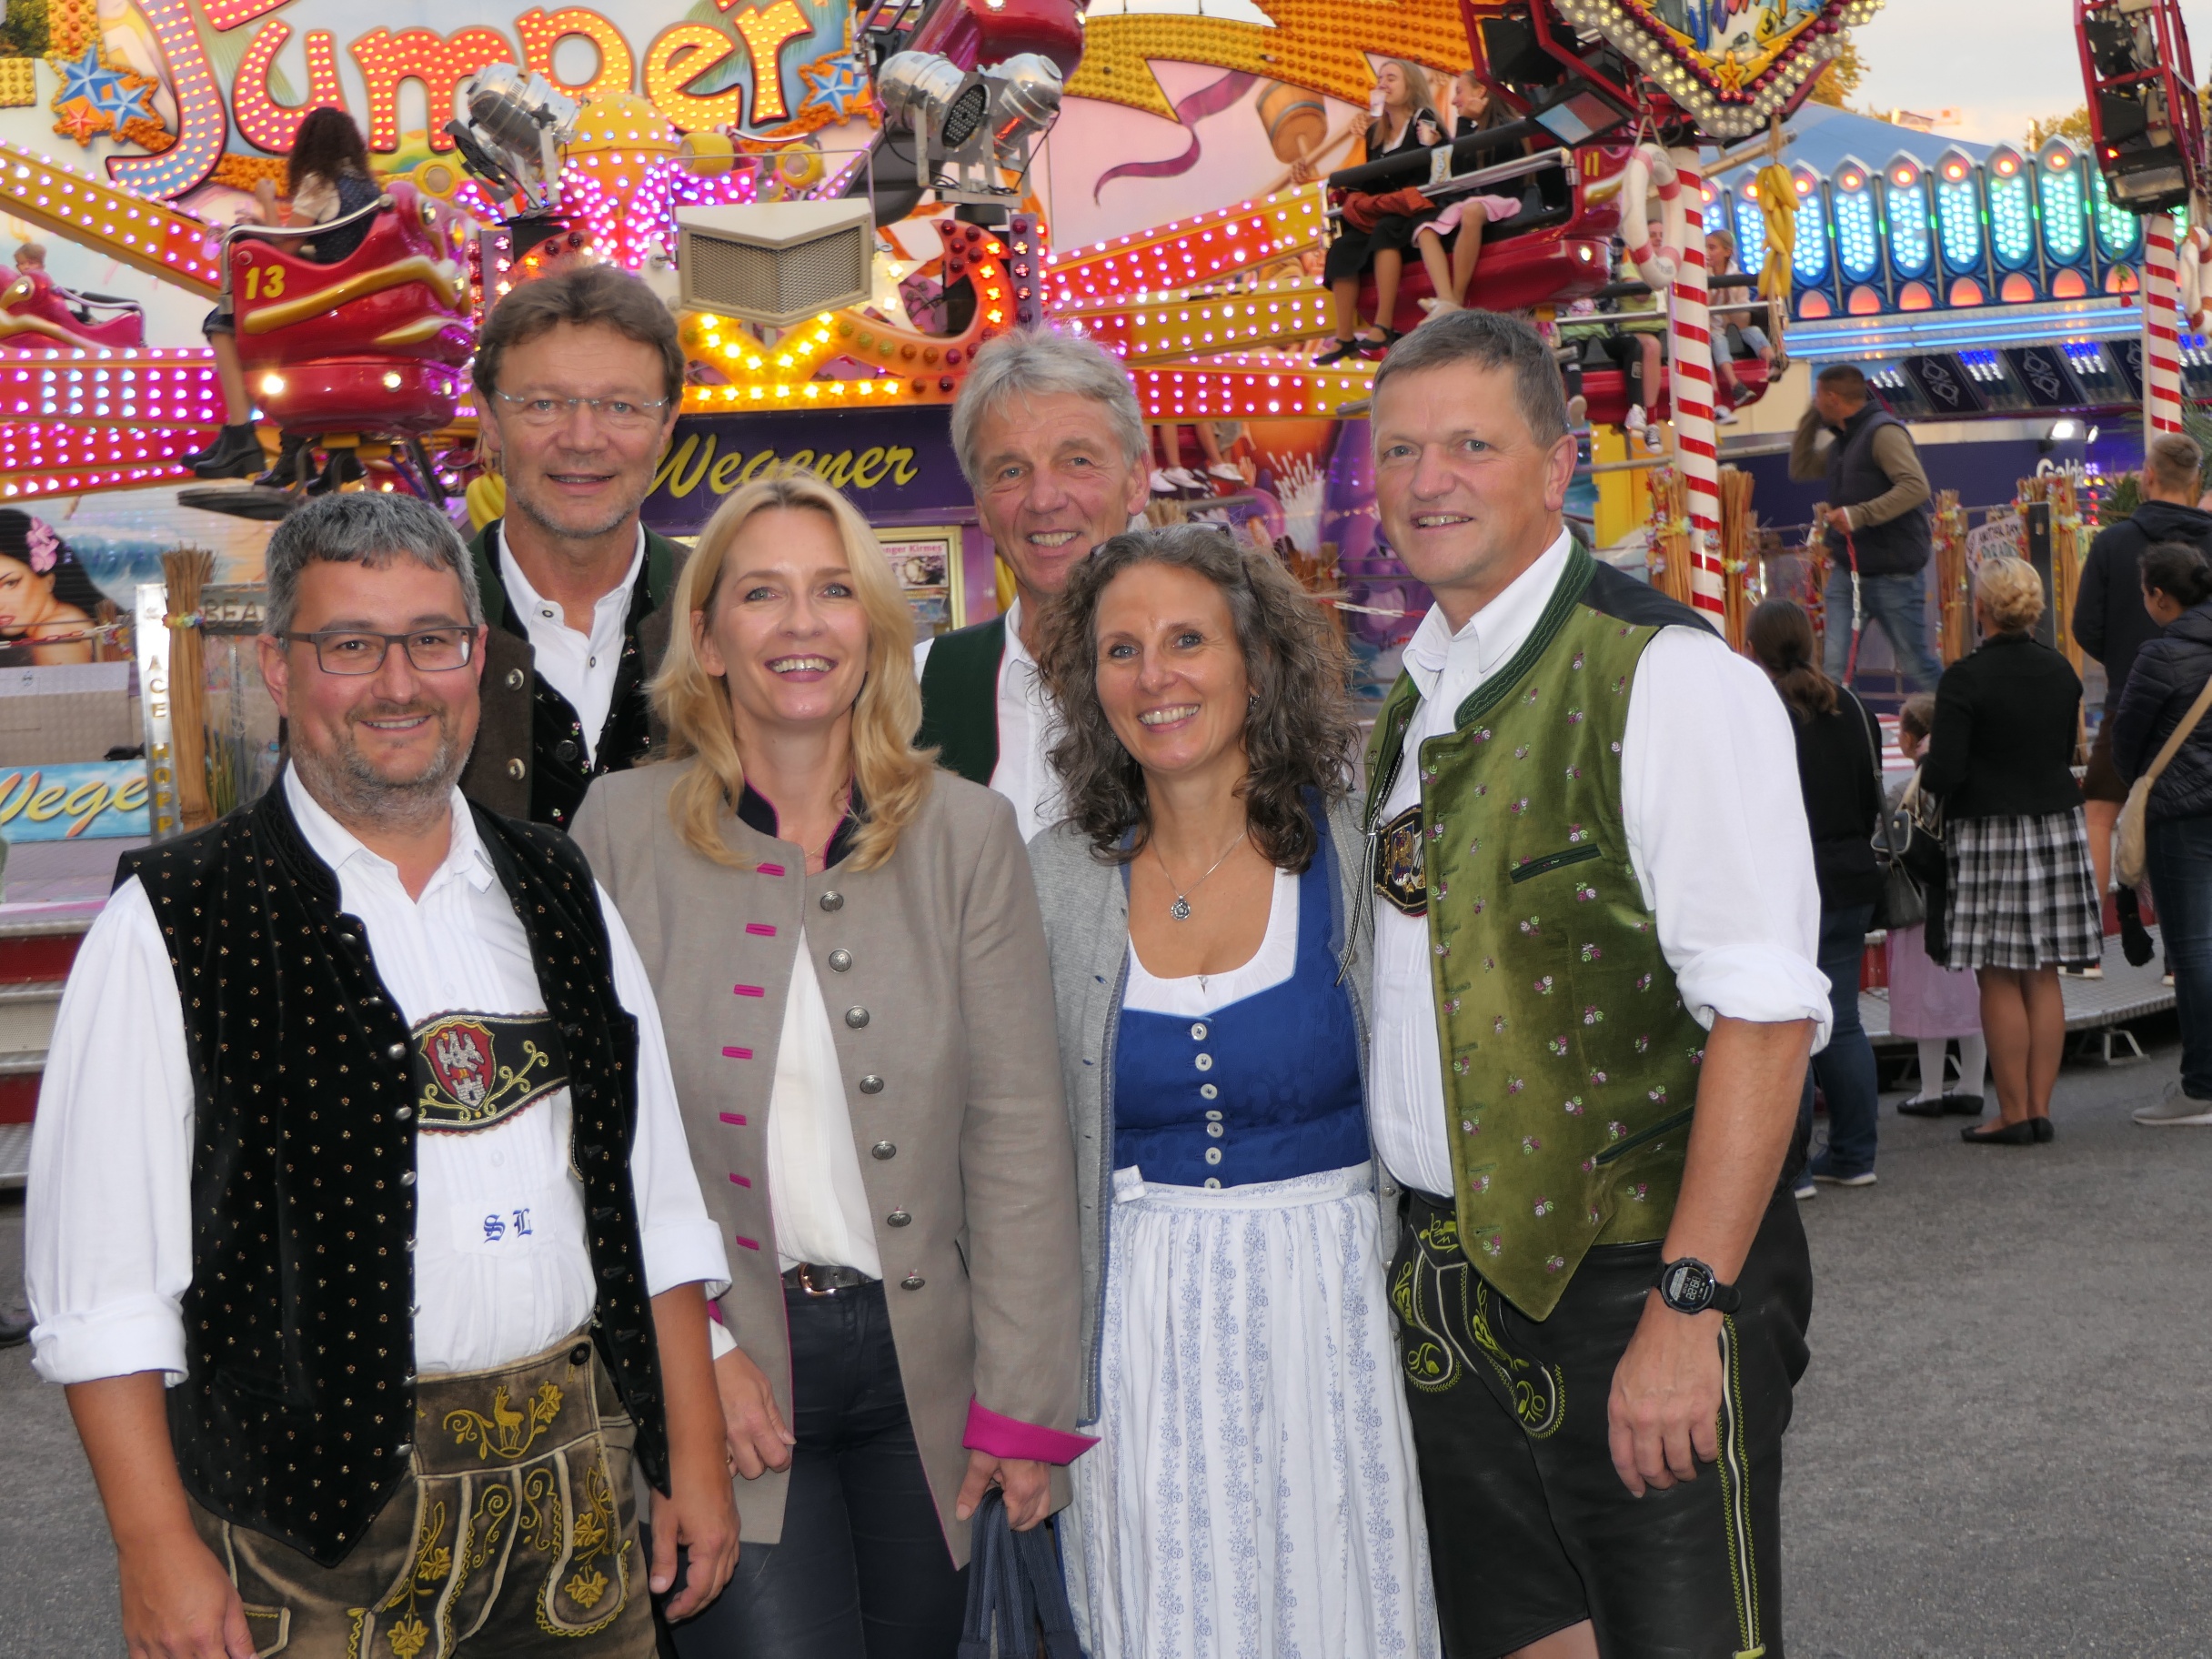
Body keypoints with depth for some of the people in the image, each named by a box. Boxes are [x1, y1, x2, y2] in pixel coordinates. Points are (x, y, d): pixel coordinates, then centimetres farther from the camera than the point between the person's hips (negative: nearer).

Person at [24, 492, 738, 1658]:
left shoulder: (561, 902, 8)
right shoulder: (174, 925, -6)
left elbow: (656, 1207, 10)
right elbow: (101, 1282, -9)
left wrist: (693, 1457, 8)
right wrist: (158, 1548, -13)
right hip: (313, 1526, -4)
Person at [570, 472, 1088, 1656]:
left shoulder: (965, 832, 1)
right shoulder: (622, 826, -1)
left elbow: (1017, 1134, 0)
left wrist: (1024, 1402, -3)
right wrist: (691, 1345, -9)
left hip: (918, 1366, 2)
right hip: (718, 1379, -2)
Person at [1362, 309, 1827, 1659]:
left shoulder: (1666, 678, -13)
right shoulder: (1412, 701, 11)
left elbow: (1765, 1015, -19)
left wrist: (1689, 1306, -23)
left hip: (1633, 1283, -7)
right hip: (1453, 1285, 7)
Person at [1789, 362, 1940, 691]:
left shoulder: (1883, 432, -14)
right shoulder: (1842, 440, 14)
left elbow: (1916, 486, -25)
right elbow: (1800, 469, 26)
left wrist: (1859, 514, -31)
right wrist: (1810, 418, 15)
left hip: (1893, 573, -8)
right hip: (1847, 571, 8)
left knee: (1915, 666, 3)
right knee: (1833, 668, -3)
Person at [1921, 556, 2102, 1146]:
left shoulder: (1965, 678, -14)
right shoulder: (2061, 671, 6)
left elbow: (1944, 774, -17)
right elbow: (2066, 754, 16)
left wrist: (1927, 761, 4)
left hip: (1989, 835, -6)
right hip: (2057, 827, 6)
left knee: (1999, 980, -1)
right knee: (2043, 977, 8)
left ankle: (2014, 1114, 2)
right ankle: (2041, 1108, 11)